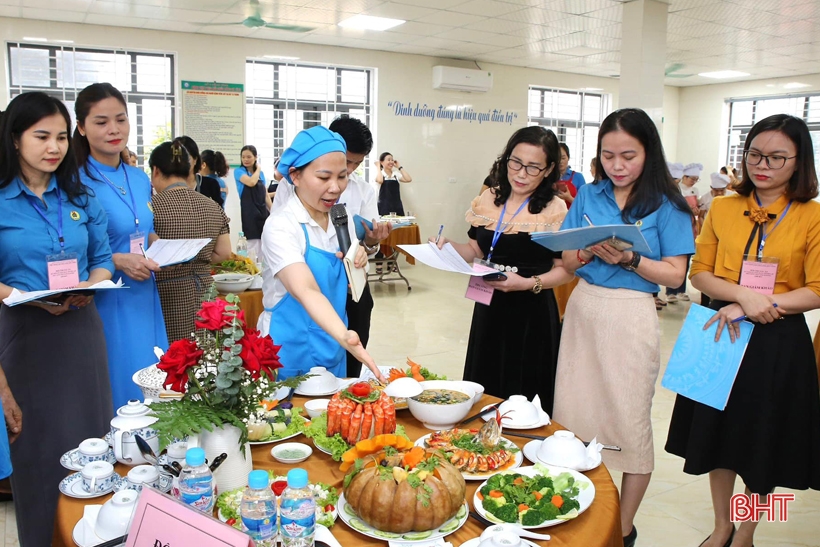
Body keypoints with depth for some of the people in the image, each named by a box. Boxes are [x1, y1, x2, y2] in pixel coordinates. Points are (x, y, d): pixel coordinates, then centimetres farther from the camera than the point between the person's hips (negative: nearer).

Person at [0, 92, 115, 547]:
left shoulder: (80, 197, 7)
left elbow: (102, 258, 10)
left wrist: (88, 286, -10)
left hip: (81, 327, 4)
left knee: (91, 435, 10)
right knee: (40, 445, 7)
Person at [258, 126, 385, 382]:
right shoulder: (280, 226, -19)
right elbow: (306, 291, -34)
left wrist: (357, 267, -10)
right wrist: (344, 337, -49)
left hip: (333, 351, 6)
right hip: (292, 353, -6)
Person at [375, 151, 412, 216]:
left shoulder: (396, 174, 10)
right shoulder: (379, 174, 0)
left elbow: (409, 179, -4)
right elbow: (379, 180, -24)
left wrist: (399, 167, 3)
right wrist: (378, 167, -8)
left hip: (397, 206, 4)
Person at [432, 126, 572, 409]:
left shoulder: (555, 211, -10)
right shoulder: (487, 201, 4)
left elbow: (565, 269, -9)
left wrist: (529, 283, -24)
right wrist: (449, 246, -5)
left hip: (532, 312, -5)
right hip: (489, 307, 5)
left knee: (522, 395, 5)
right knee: (484, 391, 16)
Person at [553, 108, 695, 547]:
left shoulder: (666, 205, -4)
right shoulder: (588, 196, 6)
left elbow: (674, 274, -7)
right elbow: (567, 261, 7)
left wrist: (629, 259, -23)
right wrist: (589, 251, -14)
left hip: (630, 316, -4)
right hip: (583, 309, 4)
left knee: (629, 420, 6)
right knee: (573, 413, 9)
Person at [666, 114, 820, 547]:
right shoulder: (723, 209, 3)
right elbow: (699, 273, 1)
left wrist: (759, 306, -21)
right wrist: (741, 295, -17)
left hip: (778, 342, -3)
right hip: (721, 334, 3)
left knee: (764, 443, 11)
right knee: (719, 431, 14)